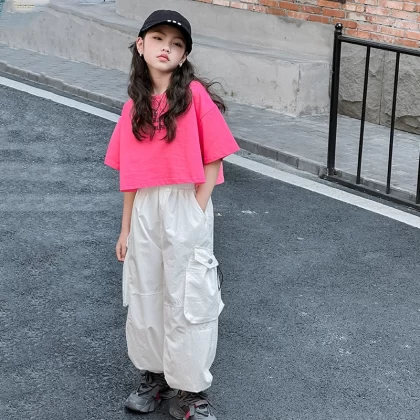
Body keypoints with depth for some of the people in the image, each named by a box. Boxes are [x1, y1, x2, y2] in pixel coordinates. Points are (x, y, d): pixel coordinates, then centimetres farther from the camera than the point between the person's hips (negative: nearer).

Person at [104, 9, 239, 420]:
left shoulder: (195, 95, -8)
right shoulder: (134, 106, 6)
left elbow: (213, 160, -8)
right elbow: (130, 174, 10)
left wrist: (196, 213, -12)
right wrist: (125, 229, 11)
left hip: (185, 211, -5)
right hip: (144, 213, 5)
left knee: (188, 301, 3)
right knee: (145, 297, 14)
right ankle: (154, 375, 33)